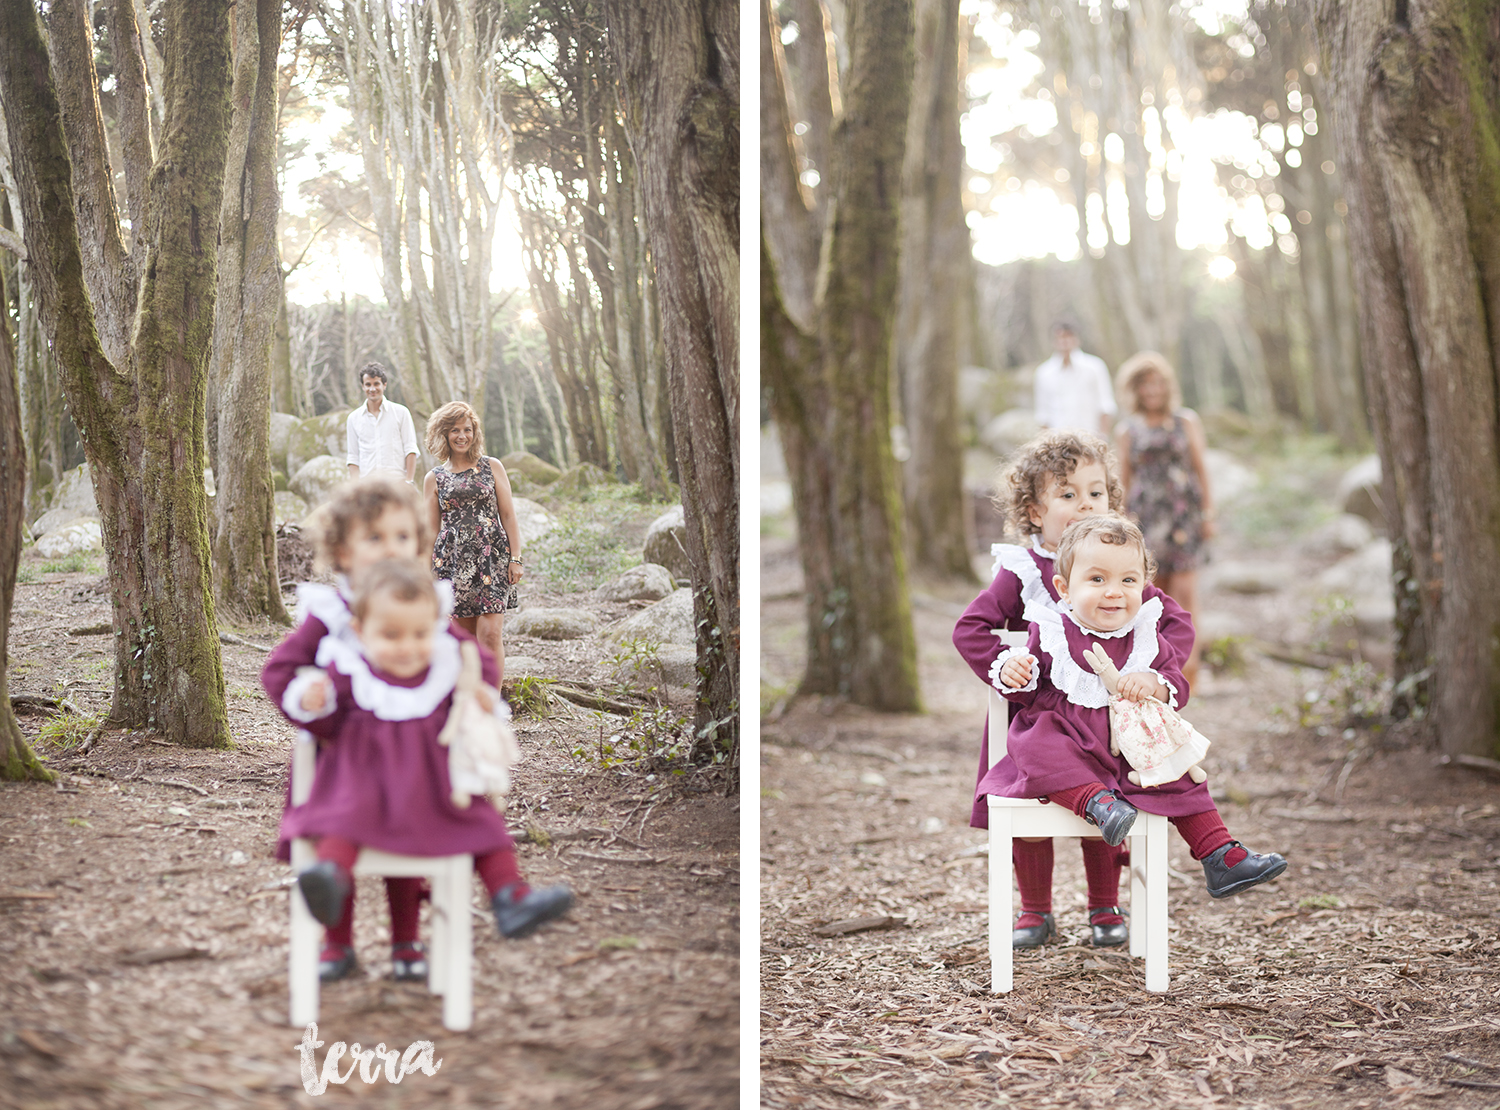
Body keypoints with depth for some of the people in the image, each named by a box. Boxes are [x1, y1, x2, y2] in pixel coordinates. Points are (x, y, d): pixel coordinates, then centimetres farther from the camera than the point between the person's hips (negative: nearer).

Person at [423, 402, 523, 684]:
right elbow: (431, 529, 12)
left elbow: (508, 515, 7)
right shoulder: (434, 478, 10)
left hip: (492, 557, -1)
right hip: (453, 561, 1)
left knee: (489, 633, -12)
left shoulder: (492, 467, 8)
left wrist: (515, 558, 0)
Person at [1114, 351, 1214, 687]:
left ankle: (1188, 657, -1)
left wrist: (1208, 514, 7)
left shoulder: (1187, 421, 9)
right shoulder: (1127, 431, 8)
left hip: (1184, 514, -1)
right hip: (1146, 517, 1)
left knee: (1184, 590, -8)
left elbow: (1201, 468, 11)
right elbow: (1123, 481, 11)